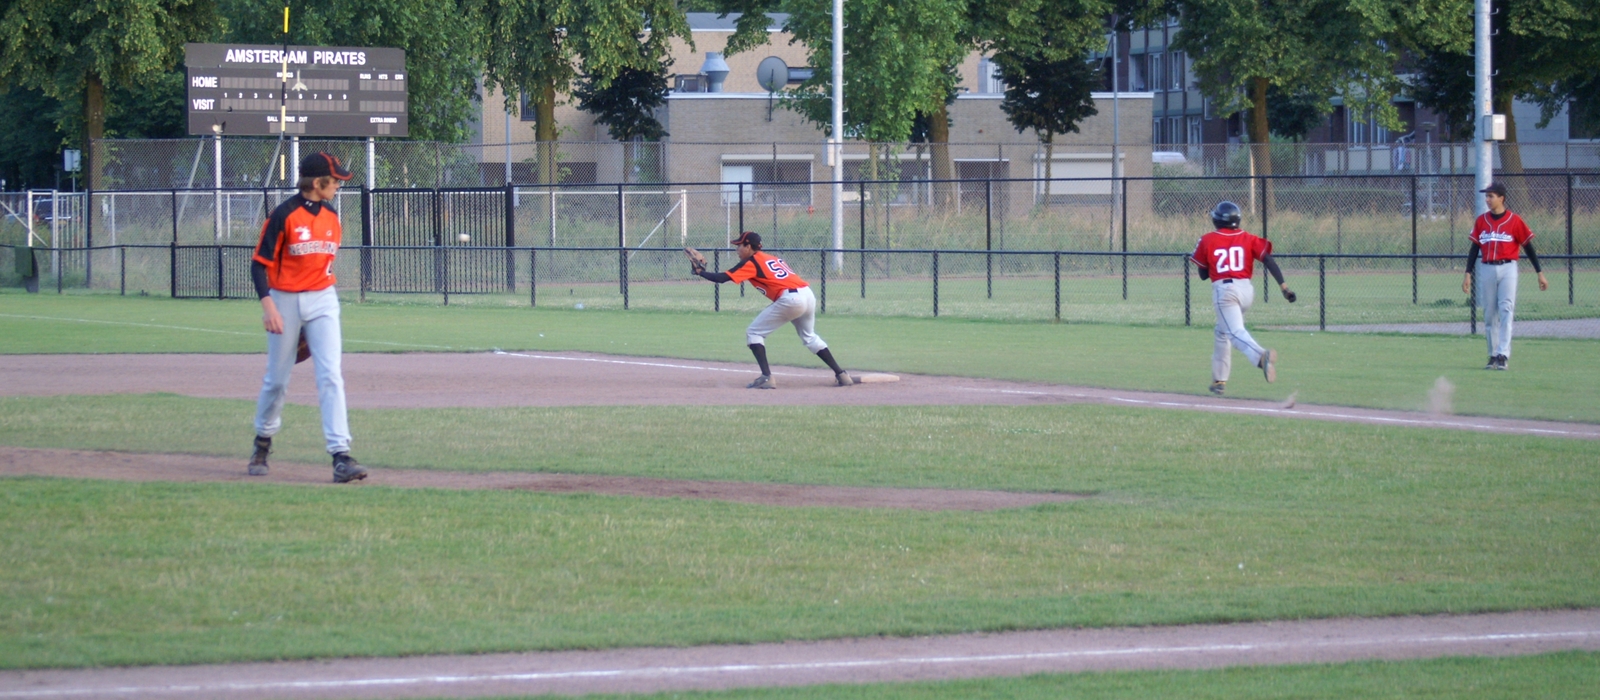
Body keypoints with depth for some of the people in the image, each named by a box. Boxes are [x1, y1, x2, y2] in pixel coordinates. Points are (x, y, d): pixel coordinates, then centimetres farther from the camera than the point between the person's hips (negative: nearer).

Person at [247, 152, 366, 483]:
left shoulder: (331, 215, 6)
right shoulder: (284, 215, -12)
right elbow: (260, 263, -11)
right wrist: (268, 306, -21)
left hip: (322, 300, 4)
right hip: (285, 301, -4)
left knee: (330, 376, -8)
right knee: (277, 379, 9)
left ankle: (341, 456, -13)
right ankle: (263, 442, 33)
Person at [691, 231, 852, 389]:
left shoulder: (751, 262, 3)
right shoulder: (772, 259, 26)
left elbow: (722, 278, -1)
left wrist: (700, 271, 11)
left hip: (790, 299, -8)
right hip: (808, 295, 8)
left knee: (753, 332, 3)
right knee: (809, 336, 29)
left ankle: (766, 377, -9)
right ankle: (841, 375, 28)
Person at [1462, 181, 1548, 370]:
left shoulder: (1514, 220, -3)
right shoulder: (1481, 220, 7)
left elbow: (1528, 246, 0)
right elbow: (1474, 248, 12)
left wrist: (1540, 273, 0)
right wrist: (1468, 274, 7)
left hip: (1507, 268, -4)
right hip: (1486, 270, 4)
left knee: (1506, 310, -12)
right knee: (1489, 314, 7)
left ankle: (1503, 355, -17)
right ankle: (1493, 355, 14)